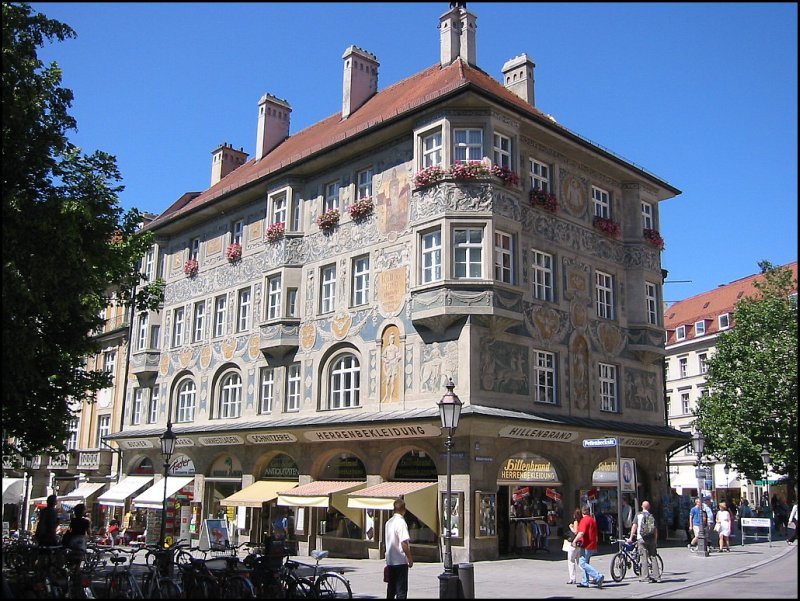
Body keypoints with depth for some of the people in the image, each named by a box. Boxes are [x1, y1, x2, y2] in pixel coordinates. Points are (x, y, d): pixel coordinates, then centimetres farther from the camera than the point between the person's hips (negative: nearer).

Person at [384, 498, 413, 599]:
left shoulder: (389, 522, 10)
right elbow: (404, 542, -20)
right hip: (400, 561, -8)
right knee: (401, 590, -3)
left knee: (391, 588, 14)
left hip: (390, 560, 8)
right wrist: (410, 558, -13)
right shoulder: (401, 522, -15)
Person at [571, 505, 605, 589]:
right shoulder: (593, 520, 17)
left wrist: (574, 541, -19)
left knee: (582, 563, -11)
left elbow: (581, 533, -24)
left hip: (586, 546, -10)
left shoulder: (584, 520, -12)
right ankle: (585, 582, 14)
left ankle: (598, 576, -20)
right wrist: (595, 546, 32)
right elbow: (596, 535, 24)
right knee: (585, 563, 14)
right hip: (592, 546, 10)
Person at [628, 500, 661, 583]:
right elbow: (655, 530, 7)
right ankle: (657, 576, 10)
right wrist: (656, 541, 15)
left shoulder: (639, 515, 0)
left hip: (641, 539, -3)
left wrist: (631, 537, -2)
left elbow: (634, 526, -6)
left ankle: (645, 577, -2)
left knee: (644, 558, -2)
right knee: (653, 557, 10)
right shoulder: (652, 516, 8)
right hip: (651, 539, 3)